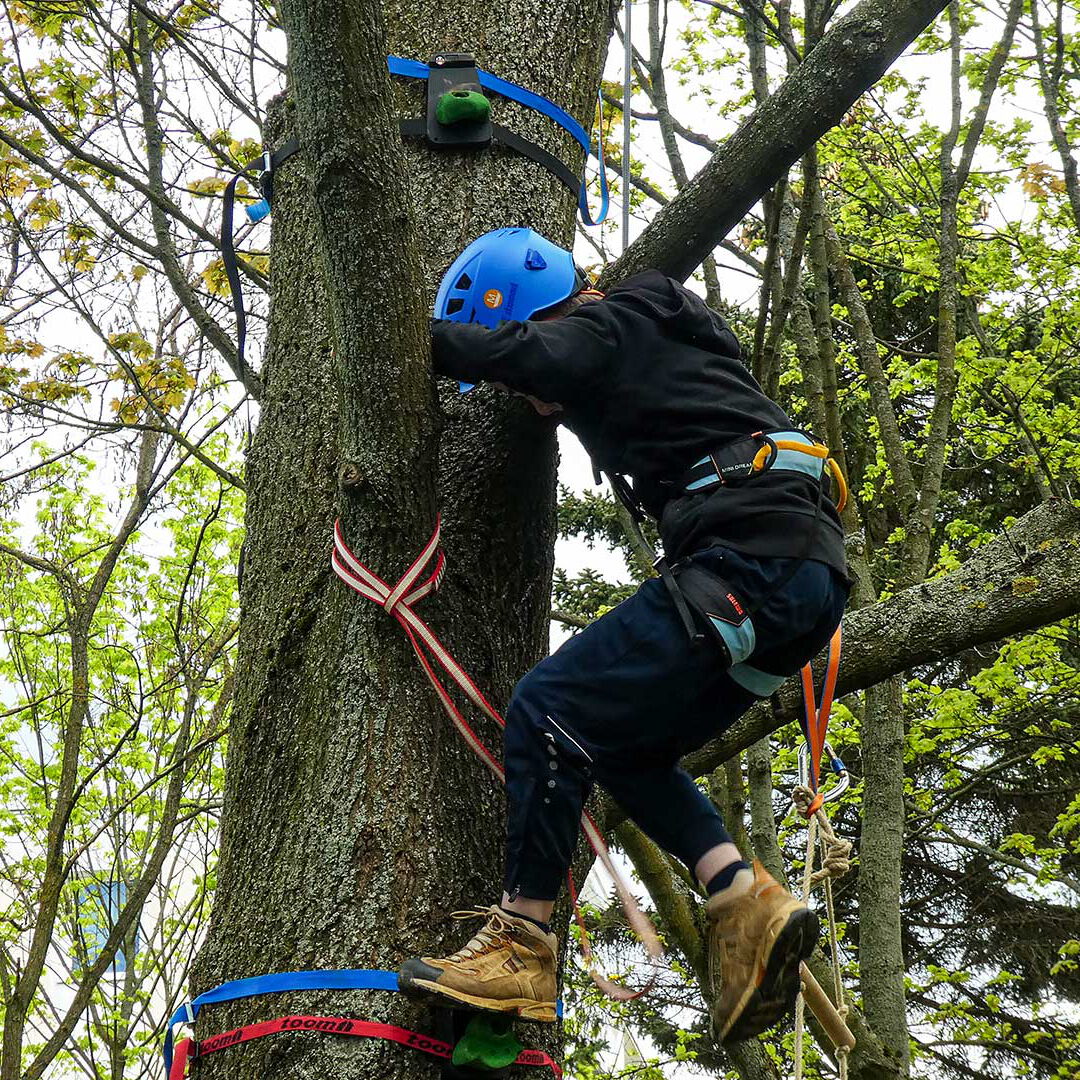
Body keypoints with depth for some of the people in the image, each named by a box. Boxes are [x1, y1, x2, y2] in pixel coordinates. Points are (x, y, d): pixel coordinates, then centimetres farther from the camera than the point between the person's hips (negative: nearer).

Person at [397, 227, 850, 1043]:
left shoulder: (610, 330, -1)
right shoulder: (641, 340, 27)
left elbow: (510, 352, -20)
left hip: (751, 561, -10)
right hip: (808, 577, 10)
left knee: (551, 711, -11)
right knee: (621, 747, 16)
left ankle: (521, 949, -9)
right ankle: (749, 903, 2)